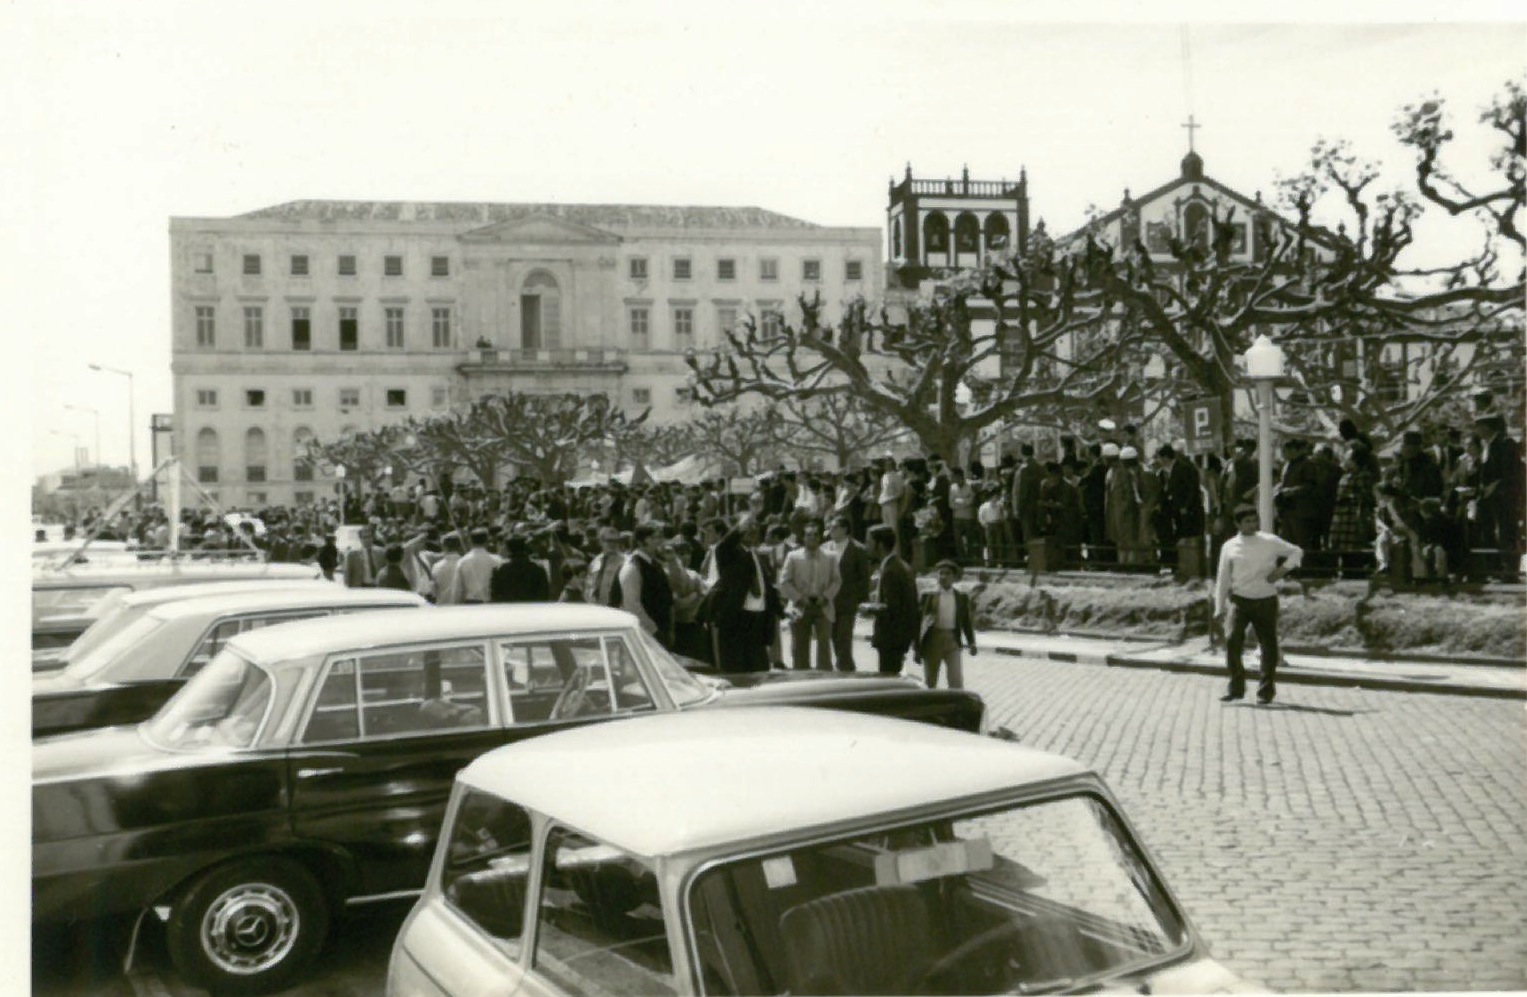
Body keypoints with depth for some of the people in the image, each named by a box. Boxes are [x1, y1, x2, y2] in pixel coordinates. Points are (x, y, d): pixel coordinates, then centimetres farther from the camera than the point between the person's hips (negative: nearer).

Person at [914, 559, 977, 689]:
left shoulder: (962, 597, 8)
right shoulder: (928, 596, 2)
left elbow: (966, 621, 11)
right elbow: (919, 621, 1)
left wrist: (971, 643, 1)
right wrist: (917, 648, -2)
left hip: (952, 641, 1)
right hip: (932, 640, 0)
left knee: (956, 681, -8)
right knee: (931, 683, 7)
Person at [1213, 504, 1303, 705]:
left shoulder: (1270, 542, 1)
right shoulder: (1229, 547, 2)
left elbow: (1296, 552, 12)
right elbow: (1223, 578, 6)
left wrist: (1282, 569, -7)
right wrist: (1219, 608, 4)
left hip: (1266, 600, 1)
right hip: (1239, 600, 0)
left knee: (1269, 645, 5)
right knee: (1232, 639, -15)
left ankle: (1266, 691, 21)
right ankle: (1236, 687, -1)